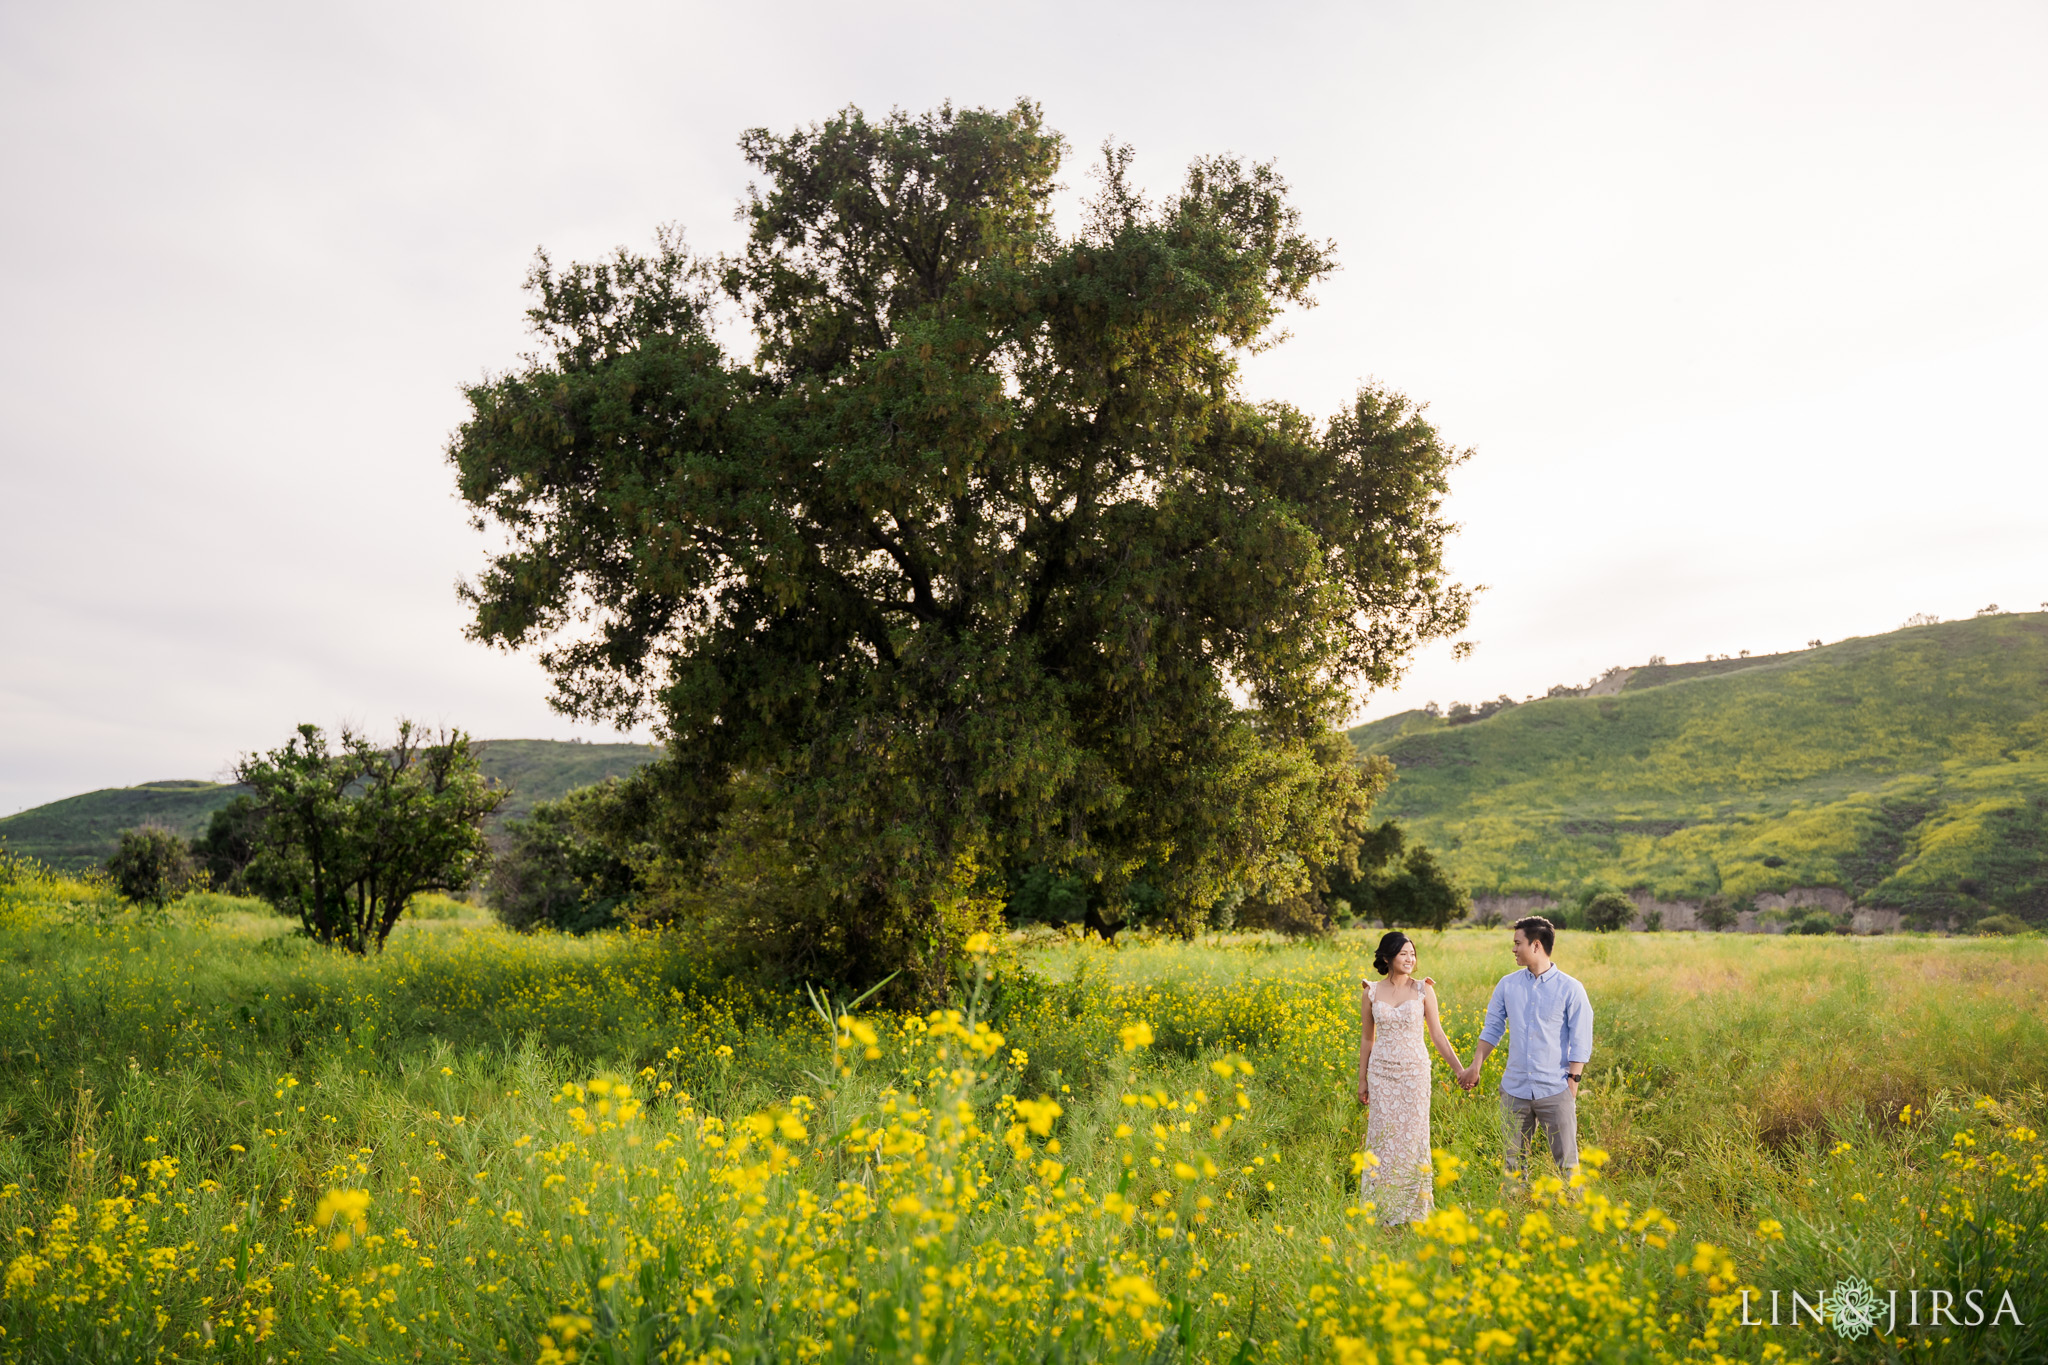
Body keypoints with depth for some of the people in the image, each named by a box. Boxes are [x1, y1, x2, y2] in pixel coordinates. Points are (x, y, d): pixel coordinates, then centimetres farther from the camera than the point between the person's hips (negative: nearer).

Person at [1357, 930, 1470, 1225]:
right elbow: (1366, 1038, 8)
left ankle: (1413, 1209, 15)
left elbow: (1437, 1034, 1)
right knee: (1383, 1136, 5)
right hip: (1382, 1071, 1)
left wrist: (1459, 1069, -7)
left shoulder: (1423, 990, -2)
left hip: (1414, 1071, -1)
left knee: (1413, 1135, 3)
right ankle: (1383, 1210, 15)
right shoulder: (1372, 992, 2)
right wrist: (1362, 1079, 8)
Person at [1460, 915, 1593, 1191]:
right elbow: (1492, 1029, 11)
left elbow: (1580, 1042, -4)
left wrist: (1573, 1083, -9)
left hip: (1555, 1090, -4)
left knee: (1566, 1162, 1)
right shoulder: (1507, 985, 6)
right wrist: (1475, 1066, 2)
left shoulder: (1570, 989, -5)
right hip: (1515, 1089, 4)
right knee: (1513, 1161, 10)